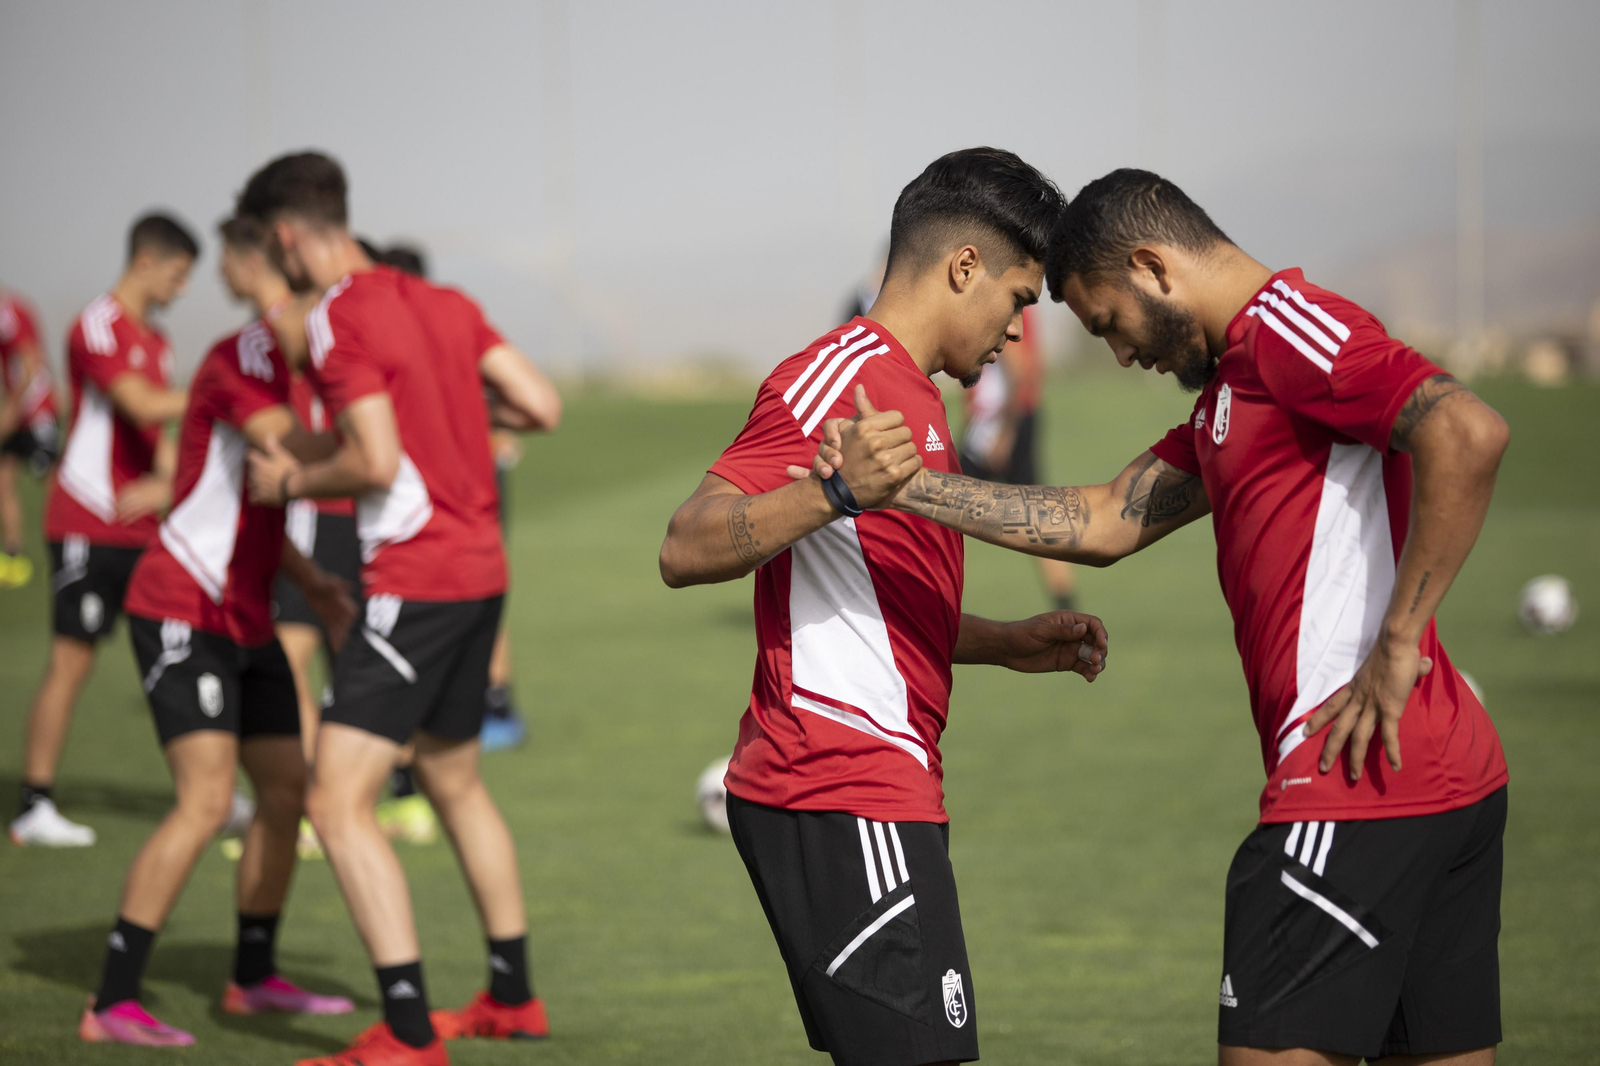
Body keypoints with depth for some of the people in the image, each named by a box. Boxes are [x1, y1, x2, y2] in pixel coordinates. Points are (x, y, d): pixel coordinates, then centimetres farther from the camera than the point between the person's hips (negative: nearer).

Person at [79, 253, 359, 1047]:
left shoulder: (276, 361, 11)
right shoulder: (243, 355, -17)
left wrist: (310, 582, 7)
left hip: (245, 619, 10)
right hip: (182, 614, -10)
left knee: (288, 790, 12)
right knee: (208, 797, -18)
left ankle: (253, 978, 30)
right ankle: (112, 1005, -15)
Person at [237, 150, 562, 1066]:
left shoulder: (337, 320, -13)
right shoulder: (444, 303, 10)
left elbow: (376, 463, -21)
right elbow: (543, 407, 8)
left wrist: (291, 482, -5)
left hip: (414, 581, -9)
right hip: (482, 572, 9)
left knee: (338, 801, -9)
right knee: (456, 784, 24)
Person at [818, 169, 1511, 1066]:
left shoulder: (1287, 326, -10)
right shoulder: (1232, 388, 22)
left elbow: (1469, 434, -24)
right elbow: (1104, 525, 19)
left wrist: (1396, 643, -20)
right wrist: (901, 486, 13)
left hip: (1364, 789, -10)